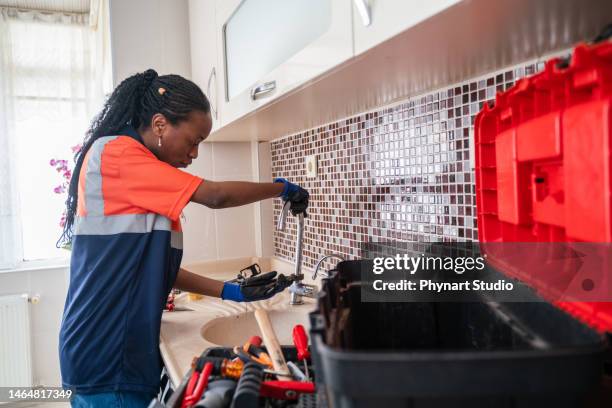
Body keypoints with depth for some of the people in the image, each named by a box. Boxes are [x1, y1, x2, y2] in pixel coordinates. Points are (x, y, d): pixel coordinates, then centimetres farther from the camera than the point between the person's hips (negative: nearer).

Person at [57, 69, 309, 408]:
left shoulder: (144, 186, 12)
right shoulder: (114, 152, -14)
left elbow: (156, 267, 10)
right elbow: (215, 196, -18)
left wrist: (231, 291, 4)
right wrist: (282, 188, -3)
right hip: (105, 356, -8)